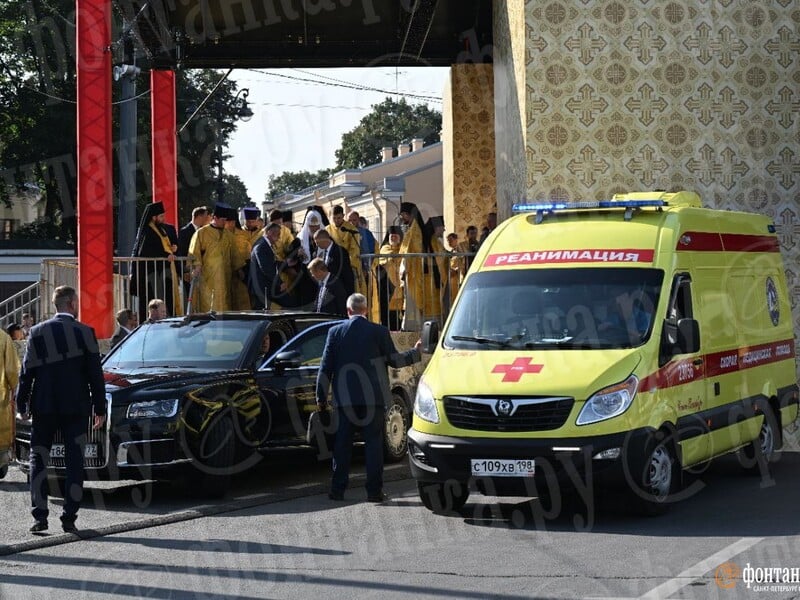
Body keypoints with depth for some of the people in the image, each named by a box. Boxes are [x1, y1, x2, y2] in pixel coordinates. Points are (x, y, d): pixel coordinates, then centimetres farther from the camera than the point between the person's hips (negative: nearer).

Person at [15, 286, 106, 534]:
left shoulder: (38, 332, 0)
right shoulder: (85, 332, -3)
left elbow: (27, 371, 1)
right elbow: (95, 373, -1)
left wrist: (22, 404, 9)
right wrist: (99, 408, 5)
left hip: (43, 406, 1)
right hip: (76, 407, -1)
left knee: (38, 460, 8)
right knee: (74, 462, 5)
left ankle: (40, 516, 1)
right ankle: (69, 517, 1)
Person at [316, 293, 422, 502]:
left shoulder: (335, 332, 1)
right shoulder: (378, 331, -4)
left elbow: (325, 367, 2)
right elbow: (394, 360, 2)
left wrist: (321, 397, 8)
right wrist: (415, 352, 20)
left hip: (344, 398, 2)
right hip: (372, 397, -2)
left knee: (342, 443, 8)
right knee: (374, 442, 3)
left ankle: (338, 489, 7)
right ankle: (374, 491, 0)